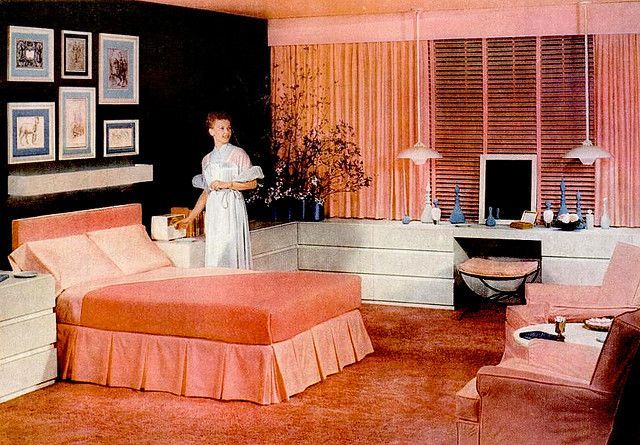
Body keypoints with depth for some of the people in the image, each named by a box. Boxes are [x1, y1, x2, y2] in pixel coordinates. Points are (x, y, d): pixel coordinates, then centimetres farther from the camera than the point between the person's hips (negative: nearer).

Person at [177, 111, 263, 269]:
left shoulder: (238, 154, 0)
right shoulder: (207, 159, 15)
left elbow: (253, 183, -4)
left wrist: (226, 184, -12)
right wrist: (190, 217, 18)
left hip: (231, 208, -5)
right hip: (213, 210, 5)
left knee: (230, 253, -10)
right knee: (213, 256, 2)